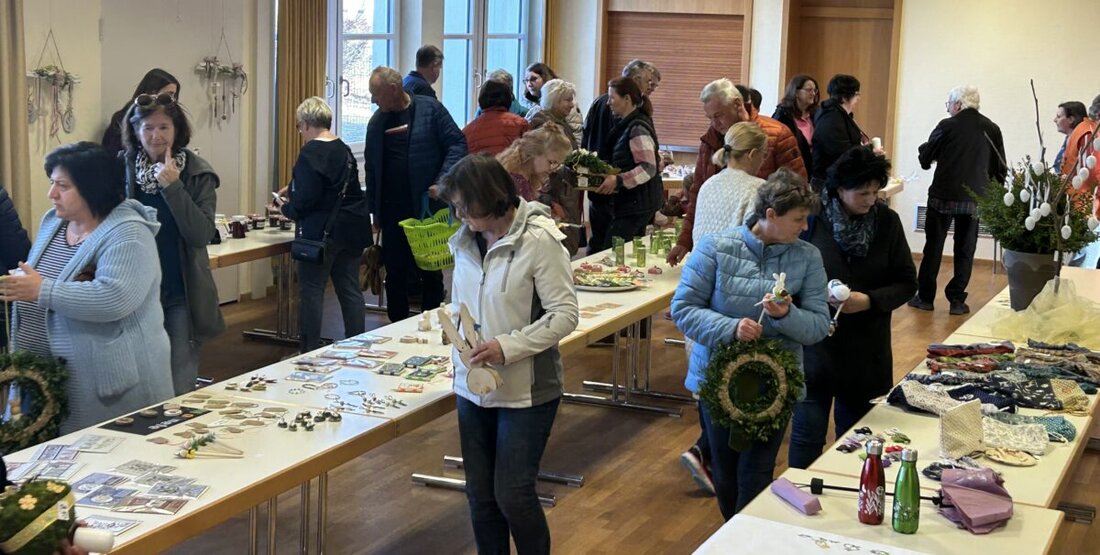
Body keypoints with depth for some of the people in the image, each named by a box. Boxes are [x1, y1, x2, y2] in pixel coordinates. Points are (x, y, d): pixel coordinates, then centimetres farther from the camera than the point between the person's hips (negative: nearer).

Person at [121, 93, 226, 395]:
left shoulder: (198, 174, -5)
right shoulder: (122, 168, -1)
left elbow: (203, 235, -15)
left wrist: (172, 187, -21)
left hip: (181, 296, -2)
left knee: (180, 390, 4)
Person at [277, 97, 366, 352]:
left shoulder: (310, 153, -14)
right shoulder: (345, 150, 10)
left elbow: (304, 200, -20)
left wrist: (286, 209, 0)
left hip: (319, 233, -7)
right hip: (349, 231, 8)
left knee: (311, 291, 2)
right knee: (350, 290, 11)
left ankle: (310, 352, 7)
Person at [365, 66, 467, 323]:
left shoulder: (430, 109, -5)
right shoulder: (377, 122, 8)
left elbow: (458, 144, -7)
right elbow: (371, 169, 13)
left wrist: (442, 182, -17)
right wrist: (374, 210, 10)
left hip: (427, 206, -3)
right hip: (393, 212, 4)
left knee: (431, 272, 7)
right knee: (395, 273, 7)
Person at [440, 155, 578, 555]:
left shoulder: (539, 240, -14)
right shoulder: (466, 240, 4)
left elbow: (565, 315, -16)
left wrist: (507, 347, -24)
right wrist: (457, 341, 0)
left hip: (526, 390, -6)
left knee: (513, 494, -3)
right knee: (480, 494, 12)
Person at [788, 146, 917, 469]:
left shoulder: (887, 221, -2)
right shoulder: (813, 218, -10)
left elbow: (907, 283, 3)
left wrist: (869, 300, -14)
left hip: (866, 353, 3)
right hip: (816, 347, -2)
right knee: (807, 436, 2)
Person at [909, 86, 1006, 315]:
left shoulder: (947, 126, -8)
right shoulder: (992, 129, 2)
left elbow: (925, 159, -2)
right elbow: (1000, 168, 5)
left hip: (943, 196, -2)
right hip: (974, 199, 3)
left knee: (933, 247, 8)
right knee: (965, 250, 9)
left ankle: (925, 297, 11)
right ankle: (957, 300, 9)